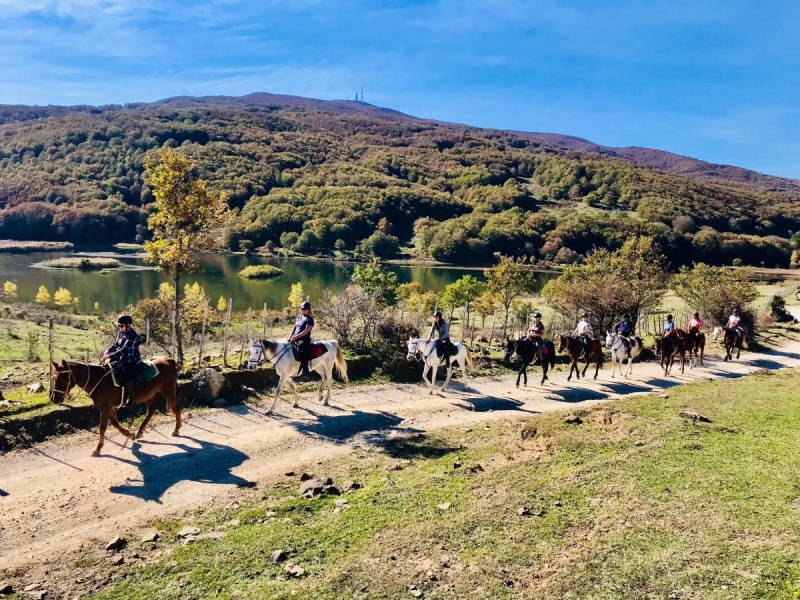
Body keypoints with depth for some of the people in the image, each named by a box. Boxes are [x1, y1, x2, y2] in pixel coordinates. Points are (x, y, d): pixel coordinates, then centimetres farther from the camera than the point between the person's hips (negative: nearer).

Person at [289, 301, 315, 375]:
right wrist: (290, 336, -1)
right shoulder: (299, 317, 13)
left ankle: (305, 370, -29)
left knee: (301, 351, -31)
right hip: (296, 339, 9)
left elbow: (306, 331, -19)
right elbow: (294, 327, 14)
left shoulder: (310, 319, -10)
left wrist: (296, 337, -23)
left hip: (304, 340, -9)